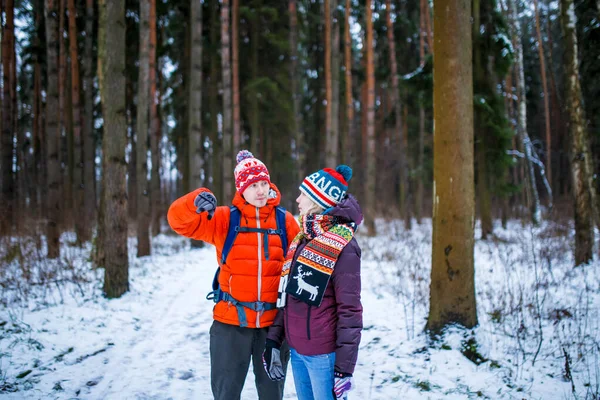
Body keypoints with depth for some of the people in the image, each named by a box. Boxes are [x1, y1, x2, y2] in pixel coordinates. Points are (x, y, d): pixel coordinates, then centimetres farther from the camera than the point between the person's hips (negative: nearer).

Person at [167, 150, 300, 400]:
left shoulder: (284, 220, 0)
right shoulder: (224, 219, -1)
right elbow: (179, 220, -10)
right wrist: (195, 202, -31)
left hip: (273, 322, 1)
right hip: (231, 321, 0)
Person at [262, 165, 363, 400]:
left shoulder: (341, 246, -14)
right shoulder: (302, 238, 10)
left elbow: (349, 310, -15)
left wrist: (344, 367, -16)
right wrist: (273, 340, 11)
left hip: (323, 354, -7)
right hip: (296, 350, 7)